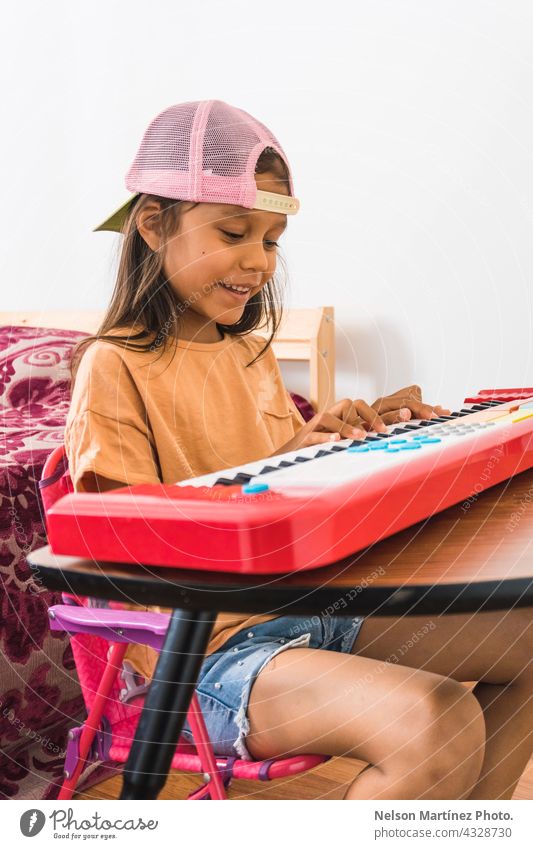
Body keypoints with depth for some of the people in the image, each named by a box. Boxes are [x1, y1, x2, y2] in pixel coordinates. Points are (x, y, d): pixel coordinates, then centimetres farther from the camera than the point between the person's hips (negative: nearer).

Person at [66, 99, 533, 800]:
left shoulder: (251, 351, 15)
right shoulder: (115, 367, -10)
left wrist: (358, 430, 5)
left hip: (311, 606, 9)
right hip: (209, 652, -9)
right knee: (439, 723, -30)